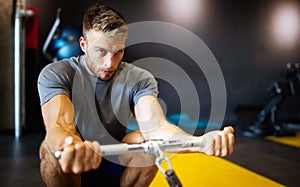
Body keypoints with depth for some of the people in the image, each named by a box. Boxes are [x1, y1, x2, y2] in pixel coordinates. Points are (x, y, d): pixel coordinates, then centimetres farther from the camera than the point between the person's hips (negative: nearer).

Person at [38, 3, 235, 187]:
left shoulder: (139, 79, -10)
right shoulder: (55, 74, -16)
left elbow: (155, 125, -28)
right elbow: (58, 125, -35)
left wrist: (200, 141, -51)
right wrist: (68, 147, -62)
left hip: (115, 165, 2)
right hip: (69, 170, -2)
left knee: (146, 140, -28)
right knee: (52, 146, -34)